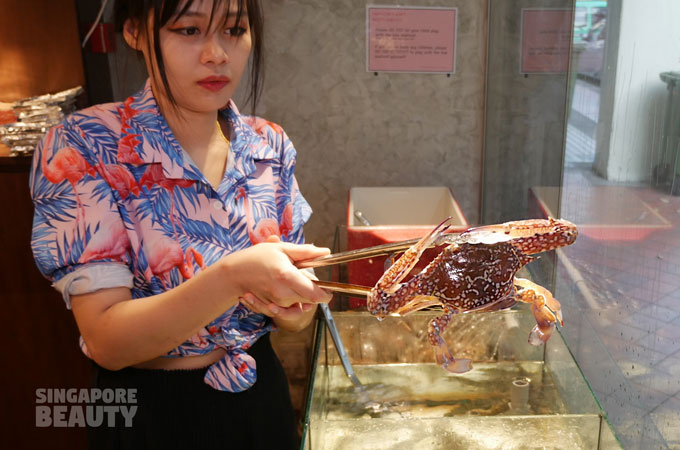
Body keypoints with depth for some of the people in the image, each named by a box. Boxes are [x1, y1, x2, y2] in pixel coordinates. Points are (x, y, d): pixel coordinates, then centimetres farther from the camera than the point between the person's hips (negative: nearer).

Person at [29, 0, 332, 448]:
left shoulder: (270, 146, -6)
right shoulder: (84, 147, -18)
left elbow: (294, 314, -2)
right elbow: (106, 340, -22)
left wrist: (293, 305, -24)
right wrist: (233, 277, -36)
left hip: (260, 397, 4)